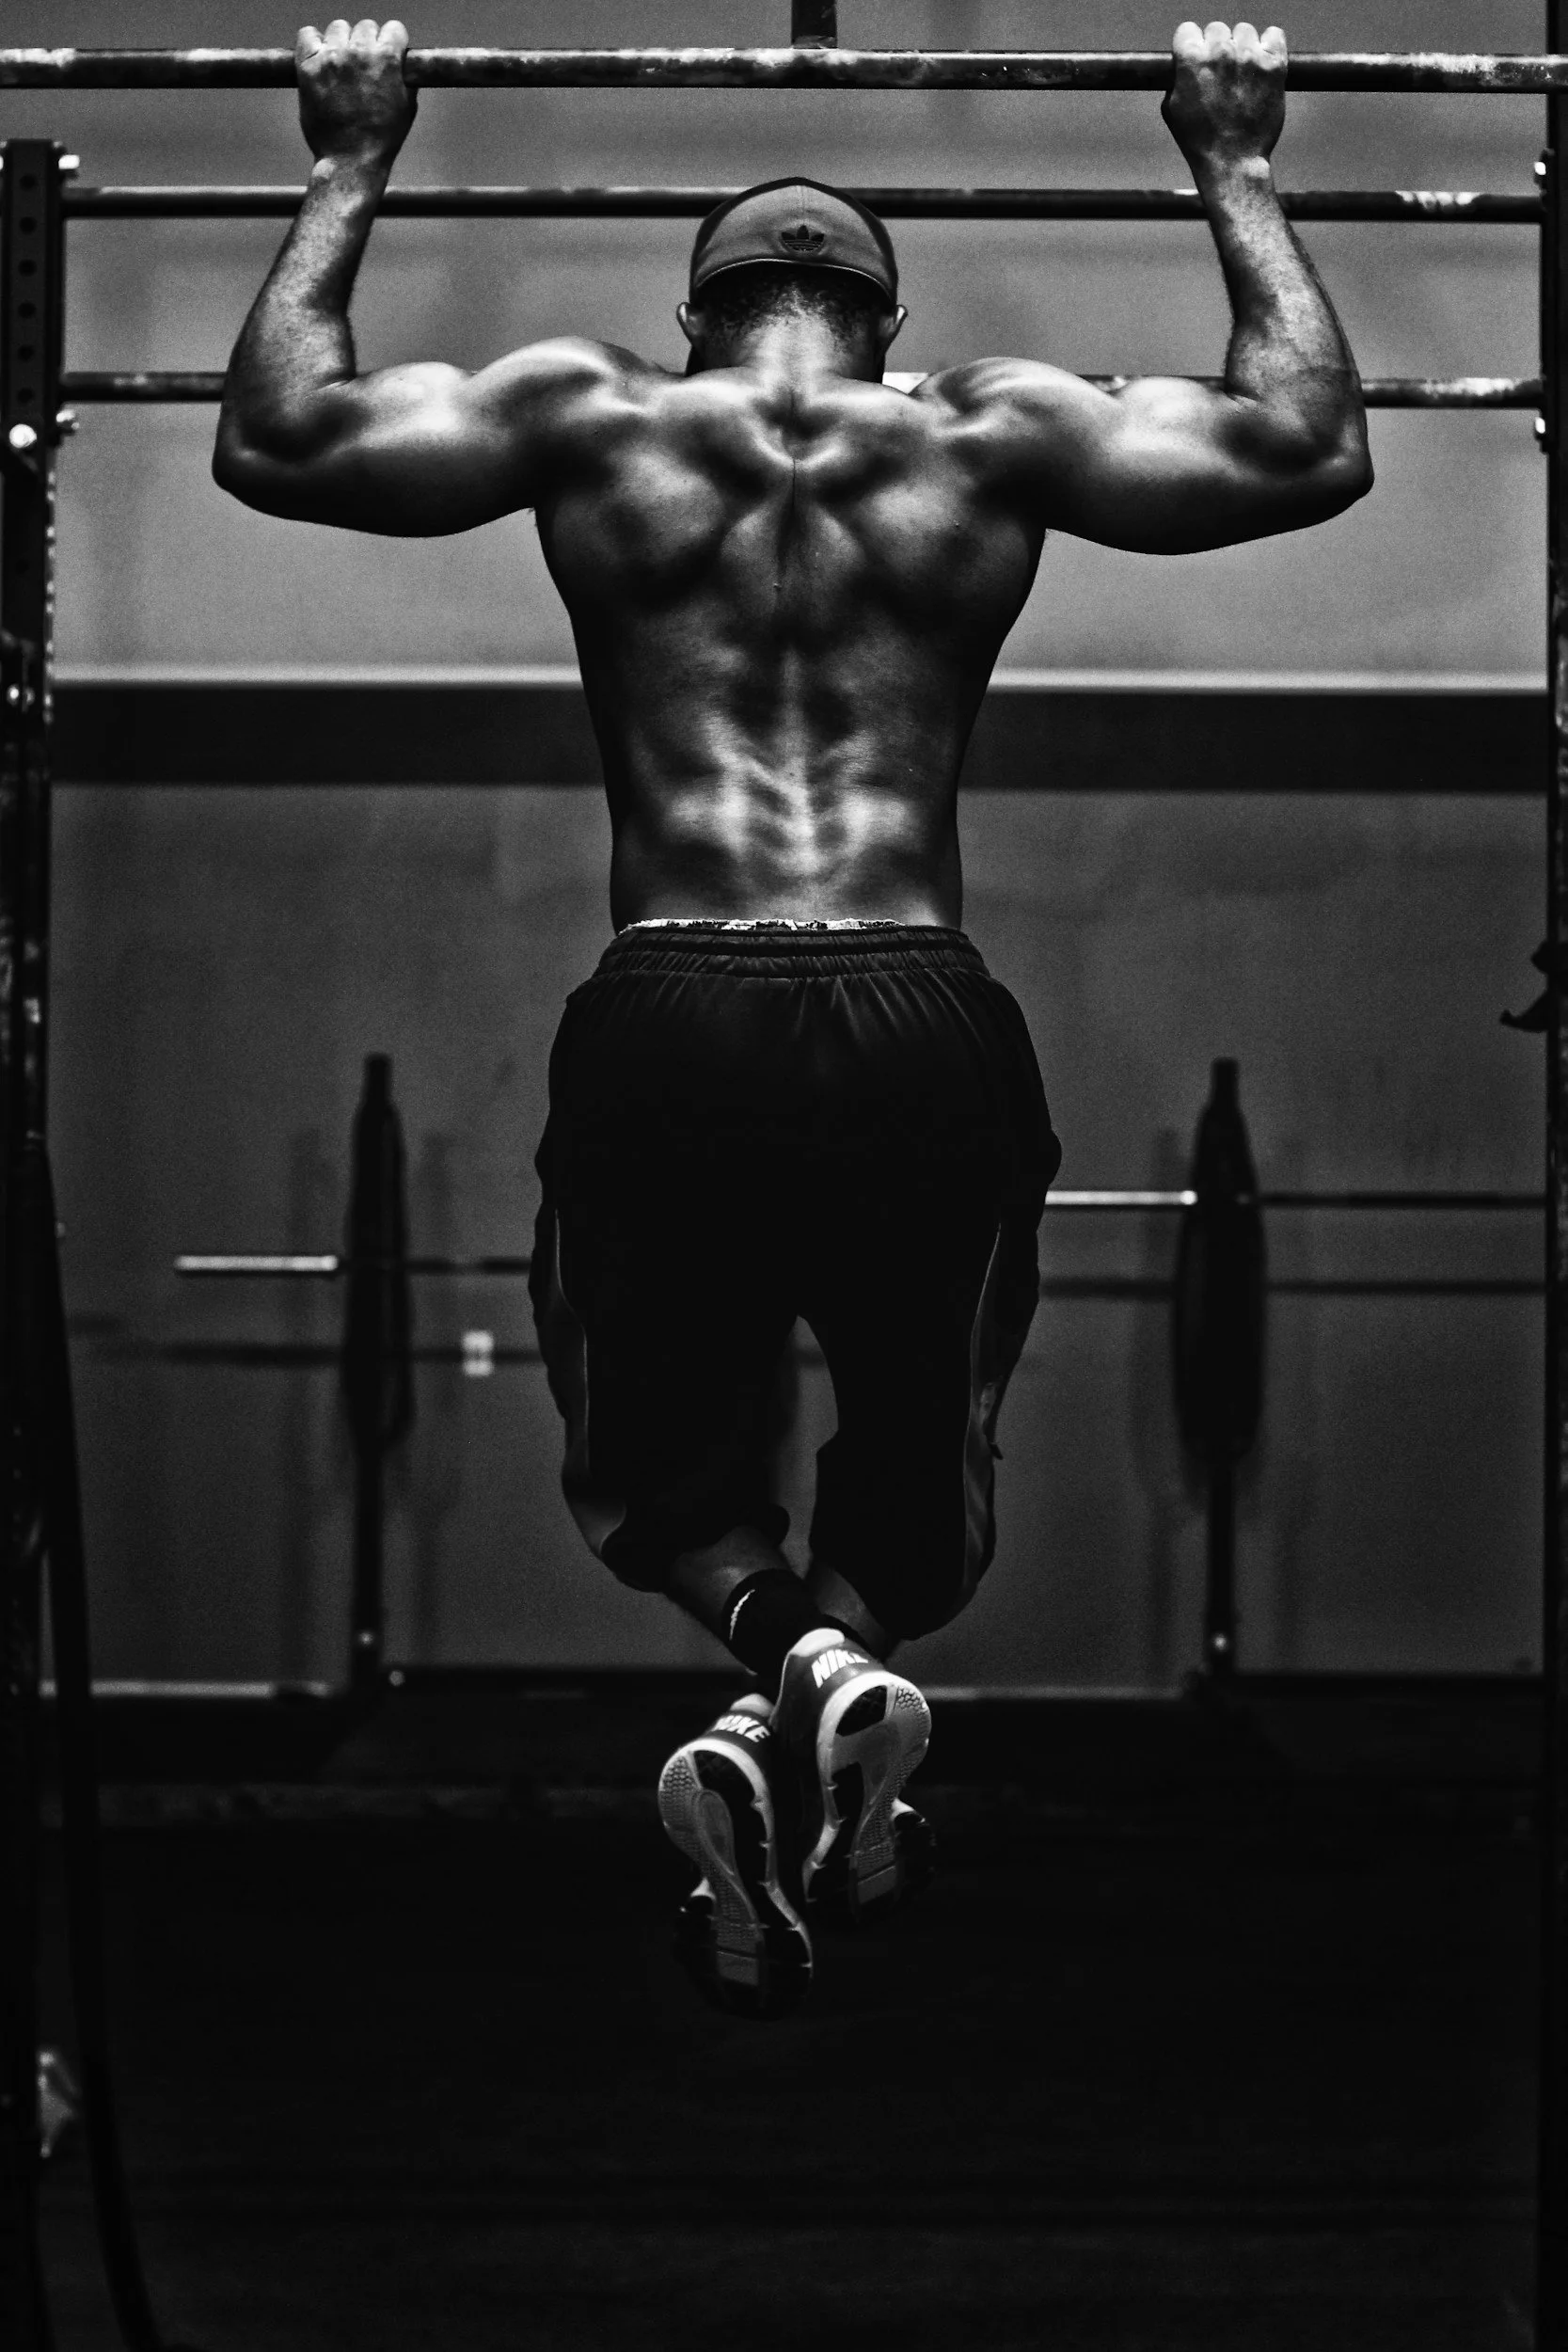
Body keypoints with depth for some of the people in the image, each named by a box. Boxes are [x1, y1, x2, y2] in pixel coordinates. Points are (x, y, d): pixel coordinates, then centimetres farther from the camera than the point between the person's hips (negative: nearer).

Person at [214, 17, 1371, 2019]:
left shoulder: (593, 420, 11)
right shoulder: (992, 437, 12)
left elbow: (272, 440, 18)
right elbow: (1312, 450, 18)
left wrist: (348, 170, 29)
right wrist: (1237, 173, 30)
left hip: (667, 1030, 0)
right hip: (924, 1030, 1)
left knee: (647, 1468, 21)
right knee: (922, 1476, 23)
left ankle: (783, 1646, -15)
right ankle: (842, 1654, -14)